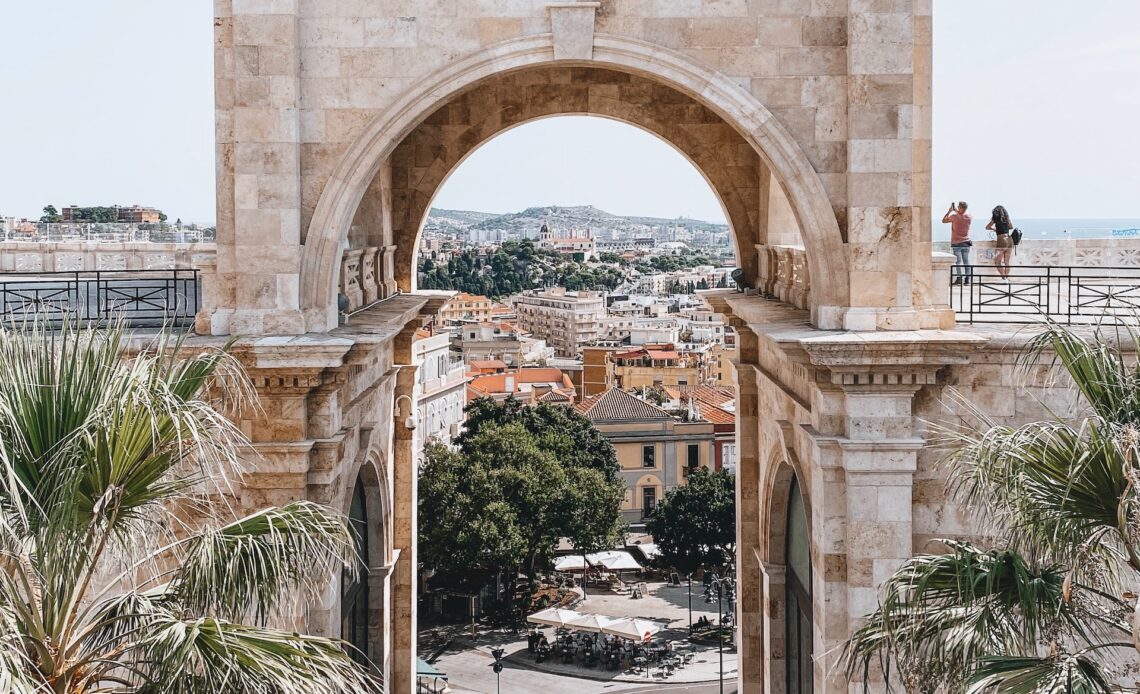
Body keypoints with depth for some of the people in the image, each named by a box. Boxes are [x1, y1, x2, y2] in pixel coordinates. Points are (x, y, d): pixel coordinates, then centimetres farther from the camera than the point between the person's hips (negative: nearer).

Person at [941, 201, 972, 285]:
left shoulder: (954, 217, -14)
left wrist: (949, 211, 6)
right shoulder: (969, 217, 0)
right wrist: (956, 211, 23)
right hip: (966, 243, 4)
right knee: (966, 261, 7)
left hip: (956, 243, -4)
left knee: (958, 261, -2)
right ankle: (967, 278, 5)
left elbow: (943, 220, 1)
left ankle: (959, 278, -7)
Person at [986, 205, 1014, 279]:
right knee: (1007, 262, 12)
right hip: (1009, 240, 6)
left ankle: (1004, 278, -10)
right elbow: (1011, 227, 31)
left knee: (997, 262, 2)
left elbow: (987, 227, 8)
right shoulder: (1007, 218, 11)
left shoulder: (996, 218, -2)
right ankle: (1007, 278, 14)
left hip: (1002, 240, -6)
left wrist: (994, 229, 25)